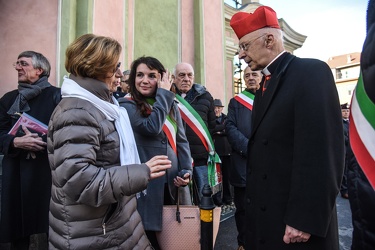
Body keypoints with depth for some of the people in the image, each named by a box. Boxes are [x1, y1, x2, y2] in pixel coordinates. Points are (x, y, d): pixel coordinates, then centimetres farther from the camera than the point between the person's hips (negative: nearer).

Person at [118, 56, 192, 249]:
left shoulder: (171, 106, 10)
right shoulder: (127, 106, -5)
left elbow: (181, 141, 10)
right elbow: (152, 128, -22)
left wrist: (186, 171, -4)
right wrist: (164, 93, -12)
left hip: (172, 184, 5)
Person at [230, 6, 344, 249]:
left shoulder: (311, 72, -13)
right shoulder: (266, 84, 12)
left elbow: (323, 151, -21)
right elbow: (263, 147, 11)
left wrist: (304, 220, -20)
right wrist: (253, 202, 11)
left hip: (296, 218, -7)